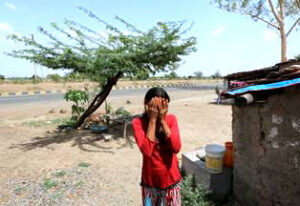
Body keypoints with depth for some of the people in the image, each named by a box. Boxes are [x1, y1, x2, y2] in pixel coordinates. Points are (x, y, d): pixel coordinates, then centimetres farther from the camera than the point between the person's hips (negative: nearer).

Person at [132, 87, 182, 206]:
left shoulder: (171, 119, -9)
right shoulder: (138, 123, -16)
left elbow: (176, 148, -21)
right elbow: (146, 151, -28)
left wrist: (162, 120, -24)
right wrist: (152, 120, -27)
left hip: (170, 179, 2)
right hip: (150, 180, -1)